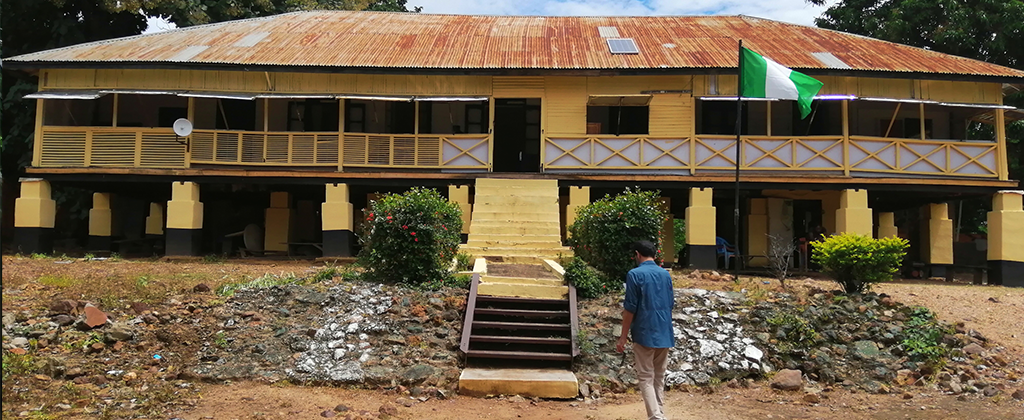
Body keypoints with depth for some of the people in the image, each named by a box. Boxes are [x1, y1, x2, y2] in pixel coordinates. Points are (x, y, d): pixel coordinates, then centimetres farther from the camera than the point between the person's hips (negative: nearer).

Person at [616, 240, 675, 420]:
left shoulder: (635, 274, -11)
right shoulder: (666, 274, 8)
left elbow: (630, 308, -12)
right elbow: (671, 304, 16)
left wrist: (623, 337, -5)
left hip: (645, 334, -6)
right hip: (665, 334, 6)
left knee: (646, 378, -2)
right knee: (659, 377, 15)